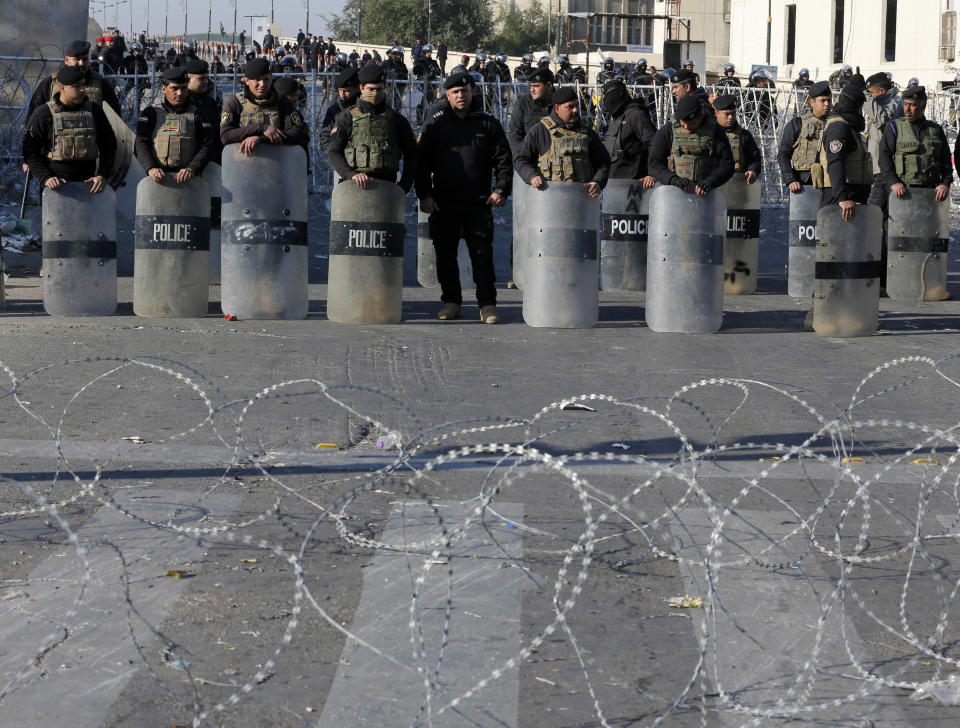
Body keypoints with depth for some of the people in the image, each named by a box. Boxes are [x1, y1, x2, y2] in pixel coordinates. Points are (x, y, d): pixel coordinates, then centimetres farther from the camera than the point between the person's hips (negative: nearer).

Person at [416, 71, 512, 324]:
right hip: (443, 202, 1)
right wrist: (425, 195, -3)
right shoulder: (437, 123, 7)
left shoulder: (488, 123, 7)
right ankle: (451, 301, 16)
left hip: (478, 201, -1)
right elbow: (421, 160, 6)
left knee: (482, 253, -3)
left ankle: (487, 305, 2)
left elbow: (503, 159, 7)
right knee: (445, 254, 5)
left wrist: (501, 189, -6)